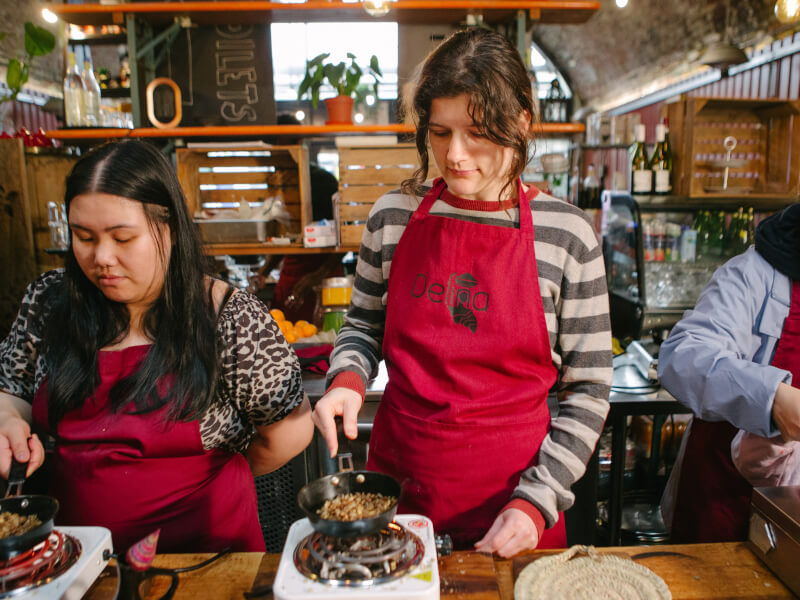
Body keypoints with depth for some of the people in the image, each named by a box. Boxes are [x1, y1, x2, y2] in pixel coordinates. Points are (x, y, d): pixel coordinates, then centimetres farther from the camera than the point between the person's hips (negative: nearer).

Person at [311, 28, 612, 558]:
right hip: (397, 475, 2)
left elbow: (588, 391, -6)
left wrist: (536, 500, -11)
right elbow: (364, 325, 10)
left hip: (510, 493, -1)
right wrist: (347, 380, -10)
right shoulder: (394, 216, -4)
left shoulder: (567, 234, -10)